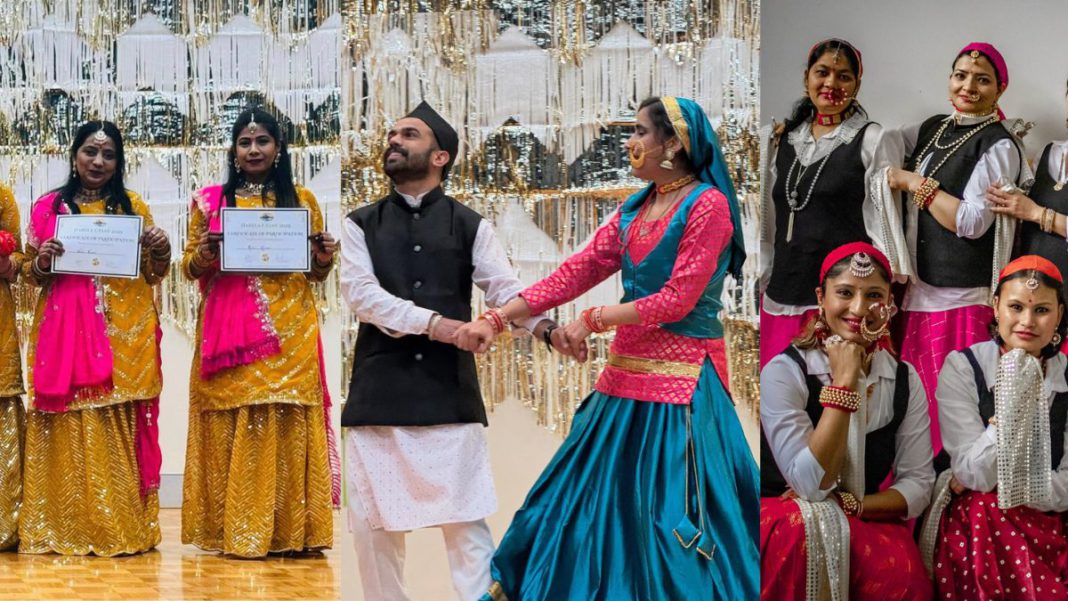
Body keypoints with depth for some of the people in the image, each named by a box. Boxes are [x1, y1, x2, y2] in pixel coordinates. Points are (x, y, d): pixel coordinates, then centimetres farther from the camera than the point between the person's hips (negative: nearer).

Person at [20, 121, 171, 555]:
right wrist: (41, 262, -9)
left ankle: (125, 526, 4)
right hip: (64, 334, 0)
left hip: (125, 335, 0)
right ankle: (64, 528, 1)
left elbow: (154, 275, 12)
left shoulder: (133, 207, 10)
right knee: (68, 428, -3)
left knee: (121, 429, -1)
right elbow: (31, 275, 12)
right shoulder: (47, 207, 9)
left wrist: (160, 249, -8)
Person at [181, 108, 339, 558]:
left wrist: (324, 258, -7)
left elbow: (315, 273, 15)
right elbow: (189, 268, 10)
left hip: (289, 333, 0)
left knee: (287, 426, -4)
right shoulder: (210, 200, 10)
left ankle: (291, 531, 0)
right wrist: (203, 253, -11)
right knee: (231, 430, -3)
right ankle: (231, 531, 1)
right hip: (228, 332, 0)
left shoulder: (301, 200, 11)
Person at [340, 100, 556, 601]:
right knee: (373, 521, 5)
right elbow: (361, 293, -6)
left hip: (449, 391, -1)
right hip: (380, 392, 1)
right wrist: (431, 322, -19)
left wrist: (545, 328, -23)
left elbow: (505, 288, -3)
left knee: (465, 520, -5)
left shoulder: (469, 226, 8)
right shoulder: (361, 225, 9)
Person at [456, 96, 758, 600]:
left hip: (681, 381, -8)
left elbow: (677, 299, -16)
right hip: (627, 375, 8)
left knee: (672, 515, -4)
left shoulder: (708, 205, -10)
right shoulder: (636, 209, 12)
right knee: (591, 500, 10)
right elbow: (575, 273, 7)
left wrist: (591, 321, -13)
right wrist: (496, 320, -1)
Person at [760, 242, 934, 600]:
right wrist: (844, 380, -19)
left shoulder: (904, 379, 4)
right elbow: (812, 486, -19)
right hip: (783, 525, -3)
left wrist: (849, 505, -16)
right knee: (800, 528, -38)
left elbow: (918, 484, 2)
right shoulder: (784, 372, -10)